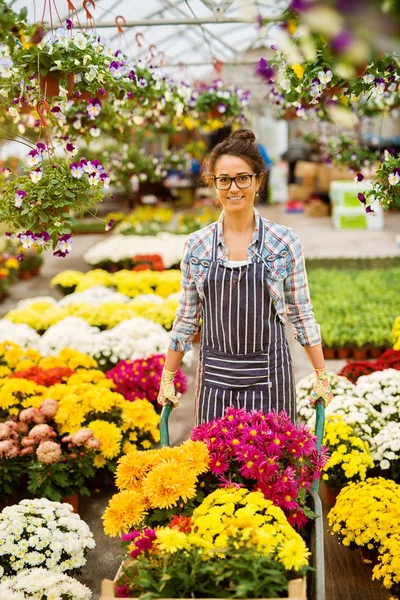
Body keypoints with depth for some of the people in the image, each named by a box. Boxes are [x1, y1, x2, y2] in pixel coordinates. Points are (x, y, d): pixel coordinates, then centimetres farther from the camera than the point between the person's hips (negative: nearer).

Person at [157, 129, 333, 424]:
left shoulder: (284, 241, -3)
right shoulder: (197, 245, 2)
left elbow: (301, 313, 3)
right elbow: (186, 318, 8)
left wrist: (322, 376, 2)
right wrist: (167, 380, 9)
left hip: (268, 376, -1)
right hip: (215, 378, 2)